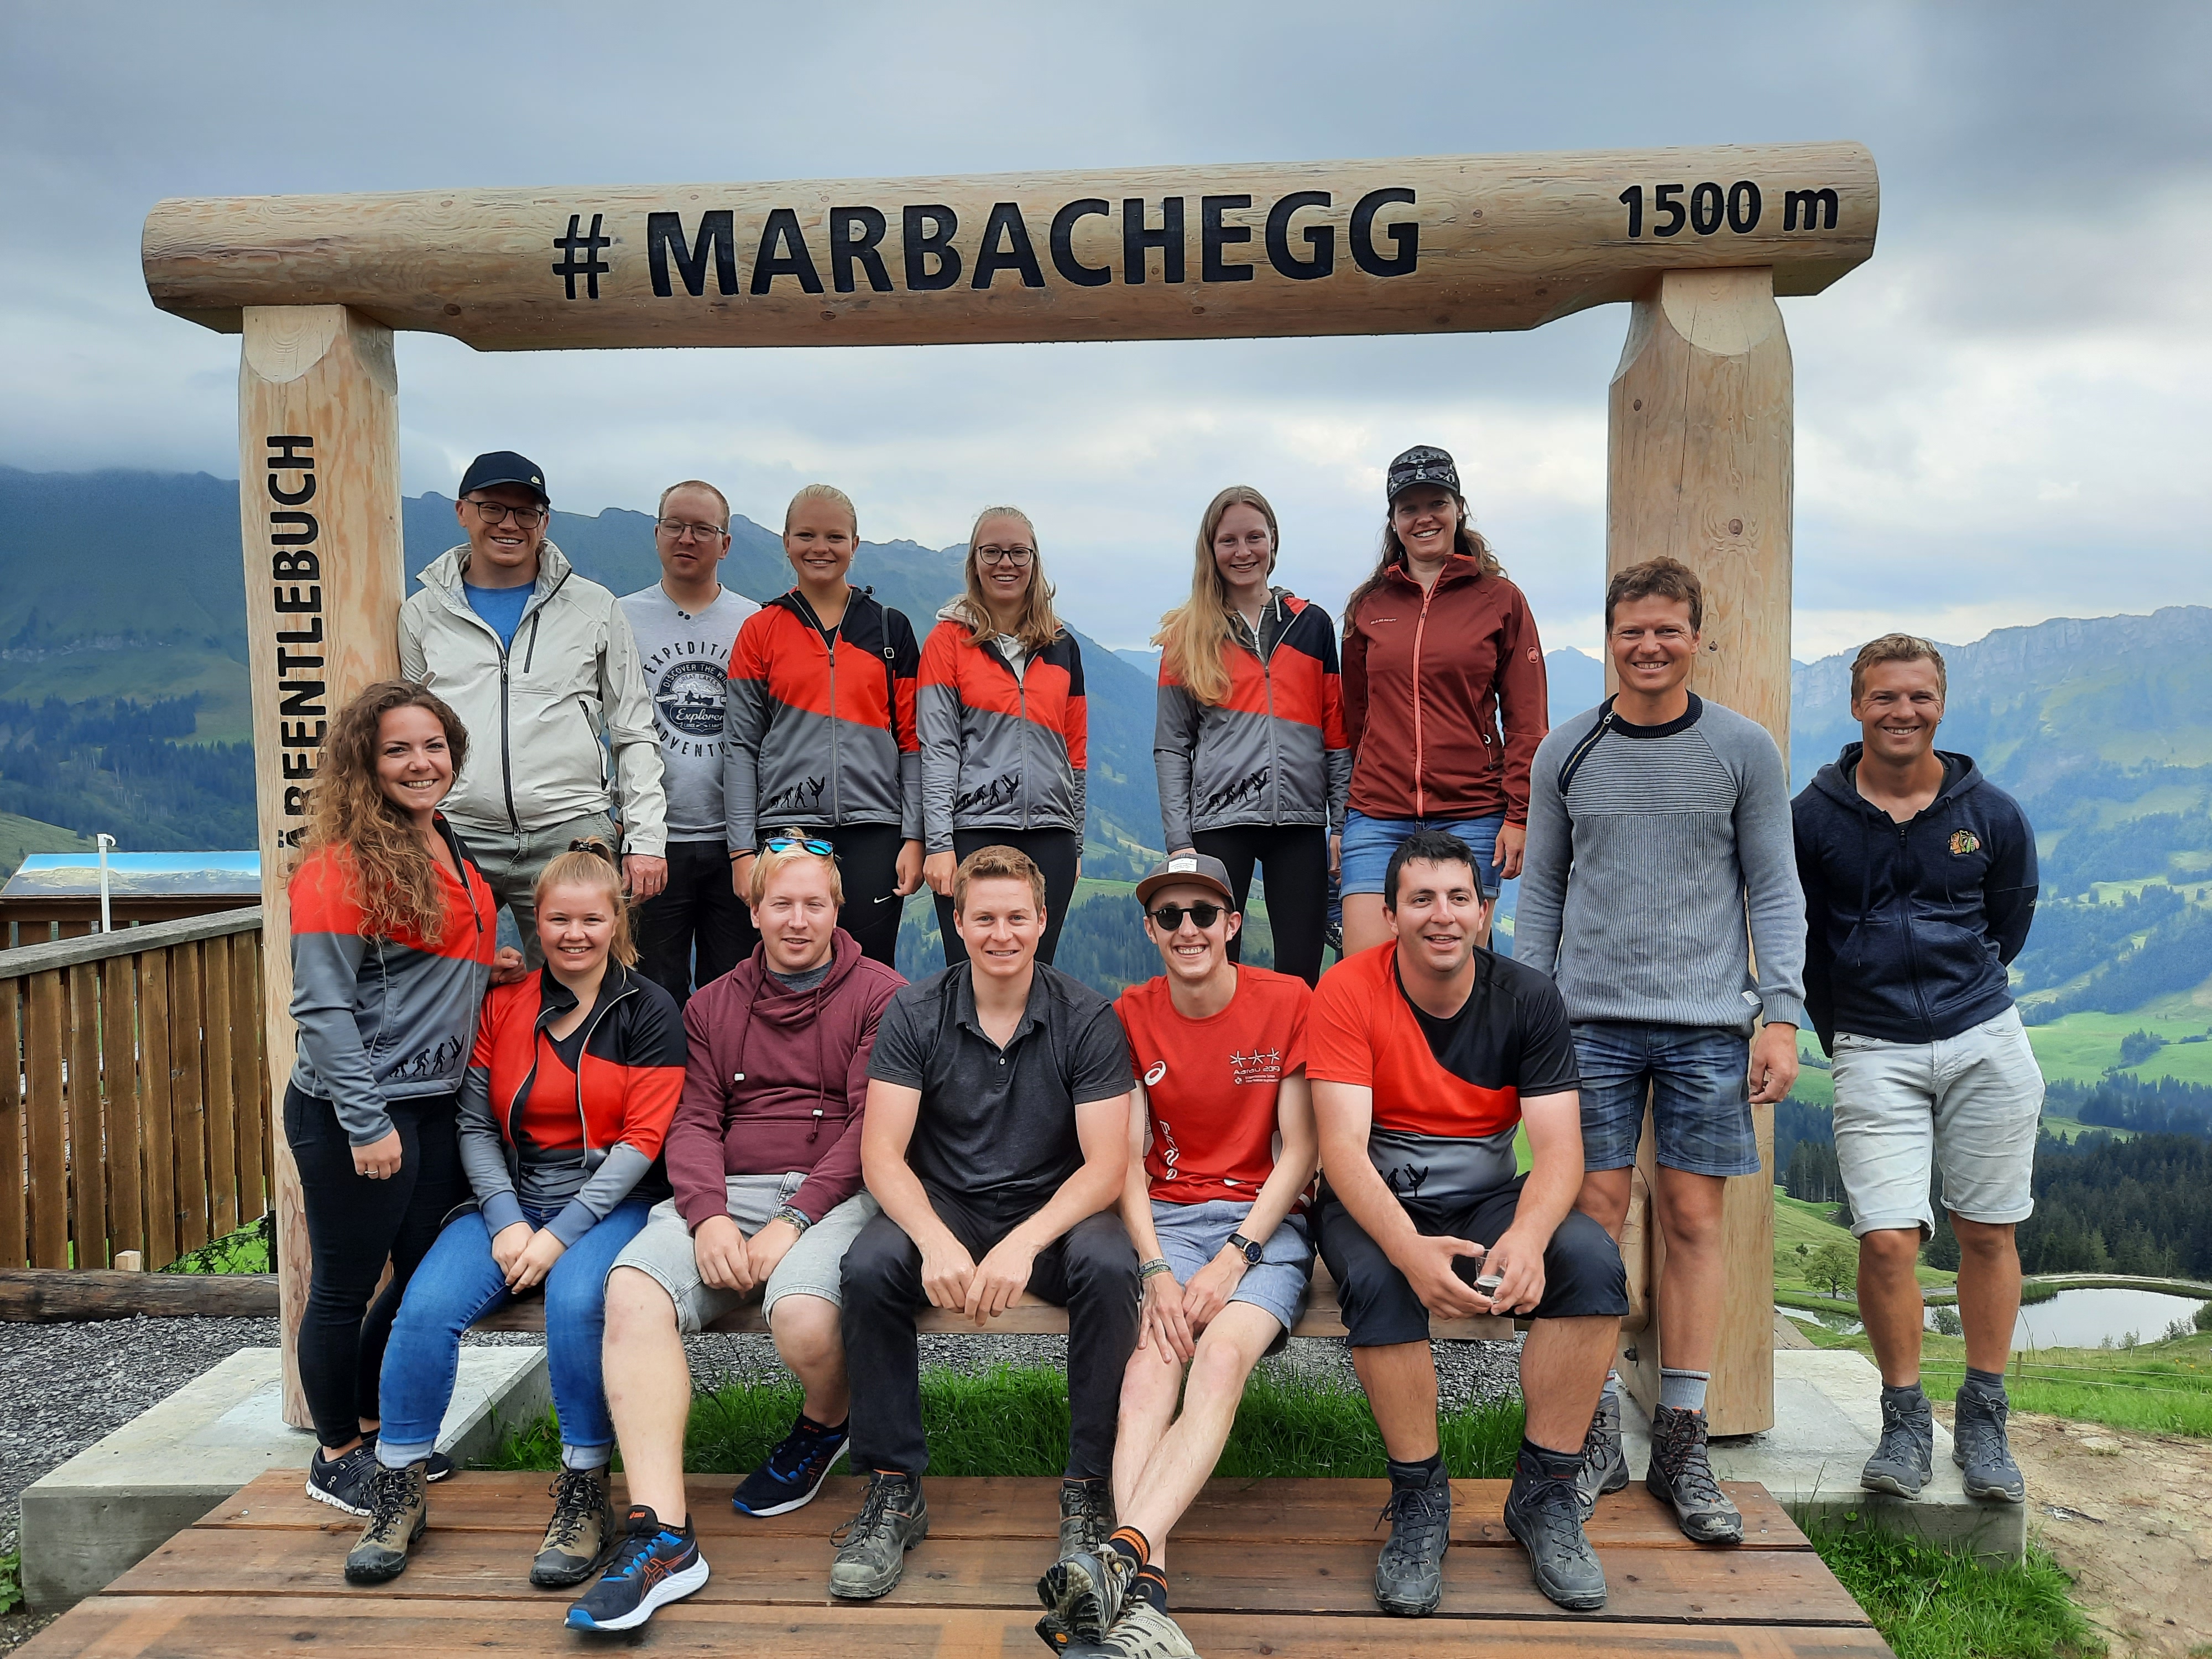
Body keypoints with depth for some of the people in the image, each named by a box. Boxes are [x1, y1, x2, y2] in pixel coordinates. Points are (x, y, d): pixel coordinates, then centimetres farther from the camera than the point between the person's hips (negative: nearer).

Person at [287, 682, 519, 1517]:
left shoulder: (452, 846, 10)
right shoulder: (343, 864, -15)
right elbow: (321, 1006, -17)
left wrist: (488, 967, 6)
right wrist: (366, 1122, -19)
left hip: (436, 1103, 8)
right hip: (353, 1114, -8)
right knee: (345, 1286, 7)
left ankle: (375, 1426, 35)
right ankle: (337, 1456, 25)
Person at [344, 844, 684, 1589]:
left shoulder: (648, 1011, -2)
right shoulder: (503, 1004, 7)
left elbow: (641, 1140, -8)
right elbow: (476, 1124, 4)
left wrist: (560, 1234, -15)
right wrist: (507, 1222, -11)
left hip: (610, 1201, -3)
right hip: (511, 1199, 3)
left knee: (575, 1299, -33)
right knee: (426, 1306, -21)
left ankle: (584, 1492, -15)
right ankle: (399, 1490, -1)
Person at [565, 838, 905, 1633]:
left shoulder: (879, 994, 5)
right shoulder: (712, 1005, 19)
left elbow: (872, 1124, -4)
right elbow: (693, 1121, 9)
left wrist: (794, 1221, -15)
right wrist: (708, 1215, -10)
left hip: (836, 1193, -3)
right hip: (729, 1192, 4)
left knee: (802, 1316, -33)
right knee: (632, 1291, -25)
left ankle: (822, 1426, 7)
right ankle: (661, 1536, -25)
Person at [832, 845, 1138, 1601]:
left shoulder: (1087, 1018, -7)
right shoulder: (915, 1013, -4)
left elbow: (1106, 1165, -12)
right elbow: (882, 1155, -9)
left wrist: (1024, 1244, -28)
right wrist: (937, 1242, -28)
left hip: (1052, 1209, -1)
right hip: (942, 1208, 1)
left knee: (1109, 1267, -32)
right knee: (869, 1266, -29)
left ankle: (1088, 1488, -15)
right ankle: (894, 1488, -13)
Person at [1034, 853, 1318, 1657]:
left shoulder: (1287, 1002, 0)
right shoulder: (1131, 1014, 6)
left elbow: (1298, 1150, -1)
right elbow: (1128, 1160, 2)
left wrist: (1234, 1259, -13)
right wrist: (1156, 1270, -14)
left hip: (1266, 1220, -2)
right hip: (1166, 1219, 2)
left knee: (1221, 1358, -31)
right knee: (1148, 1372, -27)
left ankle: (1121, 1556, -43)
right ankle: (1143, 1591, -39)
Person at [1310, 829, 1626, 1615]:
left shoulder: (1528, 999, -5)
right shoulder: (1348, 991, -12)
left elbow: (1558, 1148, -12)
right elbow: (1342, 1147, -21)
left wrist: (1527, 1236, -35)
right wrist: (1409, 1248, -40)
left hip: (1489, 1196, 3)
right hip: (1376, 1201, -2)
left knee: (1594, 1262, -26)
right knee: (1379, 1280, -35)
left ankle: (1544, 1492, -8)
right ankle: (1420, 1499, -12)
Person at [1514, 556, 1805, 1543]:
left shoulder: (1744, 750, 5)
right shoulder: (1565, 754, 8)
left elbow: (1774, 892, 5)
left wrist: (1782, 1017, -3)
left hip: (1708, 1024, 0)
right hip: (1592, 1018, 1)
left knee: (1694, 1220, 2)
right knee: (1595, 1214, 0)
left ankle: (1682, 1439, 13)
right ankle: (1597, 1431, 11)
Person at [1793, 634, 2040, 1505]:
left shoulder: (1993, 814, 3)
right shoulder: (1814, 818, -2)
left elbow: (2009, 924, 19)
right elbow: (1796, 940, 9)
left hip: (1985, 1041, 2)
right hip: (1873, 1052, -2)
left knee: (1987, 1233, 7)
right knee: (1887, 1239, -10)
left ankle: (1984, 1422, 24)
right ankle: (1905, 1420, 11)